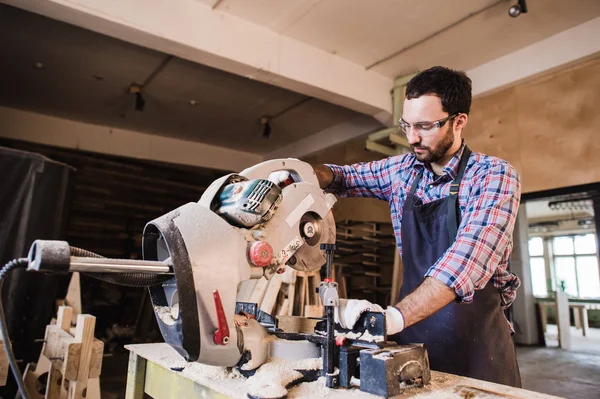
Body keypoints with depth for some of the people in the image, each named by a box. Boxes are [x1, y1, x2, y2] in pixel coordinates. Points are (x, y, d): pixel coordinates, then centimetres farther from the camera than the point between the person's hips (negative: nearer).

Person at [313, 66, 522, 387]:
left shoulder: (494, 176, -14)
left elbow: (468, 258, -29)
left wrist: (395, 316, -41)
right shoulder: (402, 170, 2)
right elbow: (345, 177, 13)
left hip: (475, 341, -4)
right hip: (412, 337, 4)